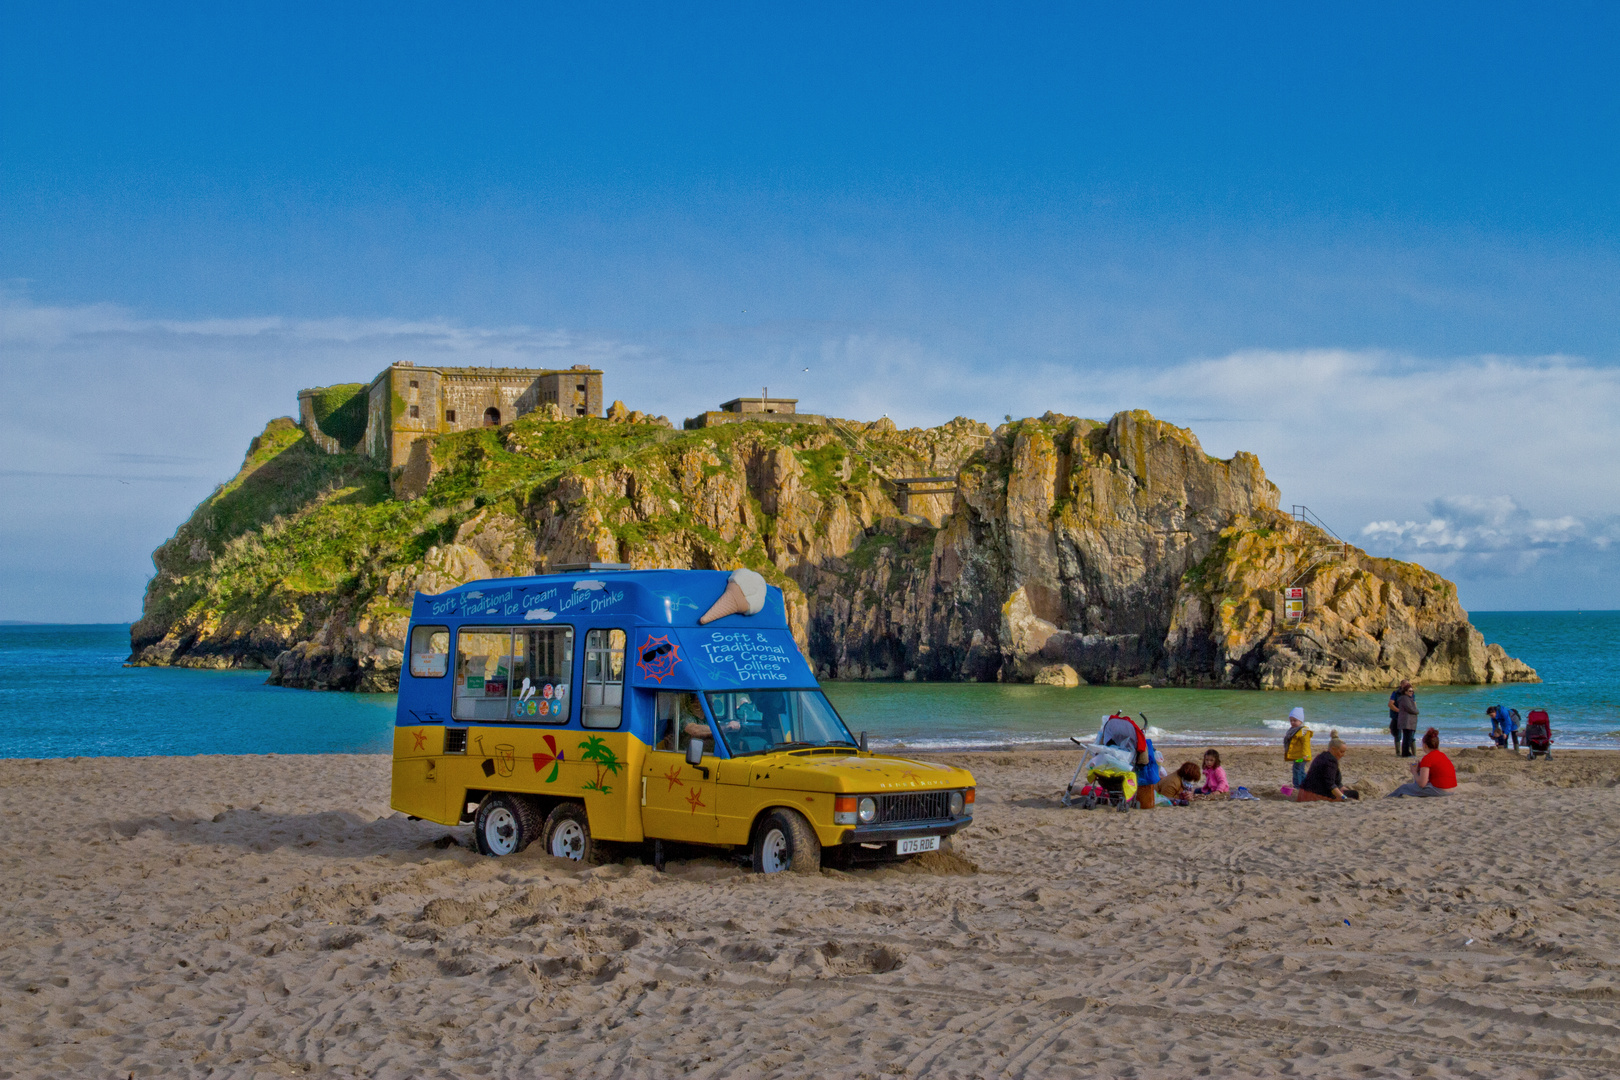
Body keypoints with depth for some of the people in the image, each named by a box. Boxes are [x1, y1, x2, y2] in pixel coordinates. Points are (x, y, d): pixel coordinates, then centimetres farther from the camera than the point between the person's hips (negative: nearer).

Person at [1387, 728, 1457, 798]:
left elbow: (1422, 784, -17)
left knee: (1404, 788, 8)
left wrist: (1414, 772, 2)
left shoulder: (1427, 758, -14)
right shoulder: (1442, 755, 11)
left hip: (1438, 791, -8)